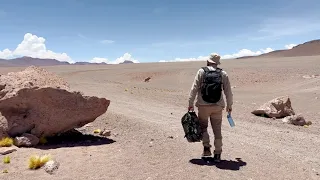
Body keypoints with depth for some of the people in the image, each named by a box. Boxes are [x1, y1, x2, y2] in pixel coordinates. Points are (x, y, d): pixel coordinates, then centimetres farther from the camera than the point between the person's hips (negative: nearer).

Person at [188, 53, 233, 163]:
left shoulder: (201, 72, 0)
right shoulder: (223, 74, 7)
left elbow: (194, 89, -6)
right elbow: (228, 92, 8)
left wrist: (190, 104, -1)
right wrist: (229, 105, 21)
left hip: (203, 105, -2)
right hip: (217, 106, 2)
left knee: (203, 127, 17)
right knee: (217, 130, 9)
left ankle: (207, 148, 8)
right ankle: (217, 154, 11)